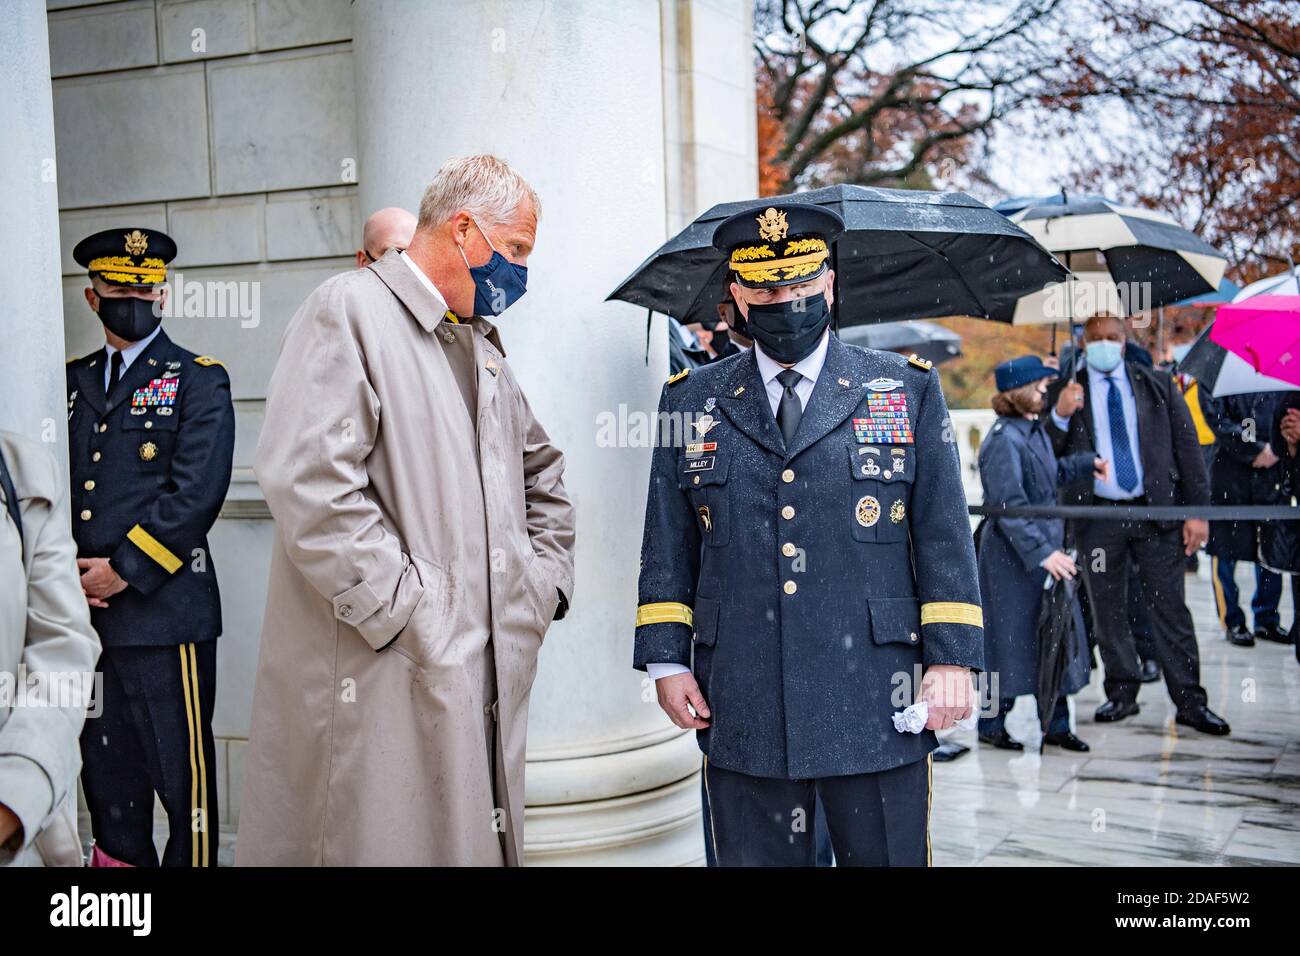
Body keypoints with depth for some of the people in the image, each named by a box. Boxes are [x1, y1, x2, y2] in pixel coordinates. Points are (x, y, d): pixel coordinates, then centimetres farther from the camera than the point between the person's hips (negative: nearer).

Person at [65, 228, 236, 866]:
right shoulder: (73, 382, 17)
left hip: (165, 613, -5)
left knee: (184, 776, -2)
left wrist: (123, 571, -12)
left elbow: (198, 494, -9)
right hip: (84, 615, 5)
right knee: (107, 780, 12)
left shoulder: (199, 381, 2)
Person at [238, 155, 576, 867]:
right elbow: (309, 485, -20)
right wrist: (407, 616, -18)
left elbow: (543, 476, 32)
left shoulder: (481, 343, 20)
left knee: (479, 843, 12)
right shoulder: (349, 312, -7)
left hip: (492, 675, 8)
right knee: (385, 842, -3)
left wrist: (544, 587, 16)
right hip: (386, 678, -8)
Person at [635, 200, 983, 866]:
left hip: (876, 707, -1)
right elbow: (668, 549, 11)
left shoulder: (906, 390, 7)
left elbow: (945, 537, 4)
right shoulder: (691, 401, 10)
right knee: (754, 858, 9)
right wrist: (667, 660, 4)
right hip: (741, 708, 1)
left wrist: (952, 659, -2)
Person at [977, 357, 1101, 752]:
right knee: (1011, 638, 0)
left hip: (1047, 549, 9)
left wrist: (1086, 464, 32)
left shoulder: (1035, 430, 10)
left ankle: (1056, 723, 23)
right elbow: (1009, 505, -24)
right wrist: (1042, 552, -26)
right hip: (1012, 556, -9)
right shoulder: (1004, 439, -19)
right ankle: (992, 724, 15)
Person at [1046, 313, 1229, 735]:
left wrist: (1196, 510, 0)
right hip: (1098, 515, 0)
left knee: (1170, 608, 1)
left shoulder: (1158, 386, 7)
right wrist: (1060, 417, -18)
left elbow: (1187, 447, 7)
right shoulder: (1067, 391, 5)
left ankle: (1189, 700, 7)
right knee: (1107, 609, 8)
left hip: (1158, 512, 0)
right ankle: (1121, 692, 22)